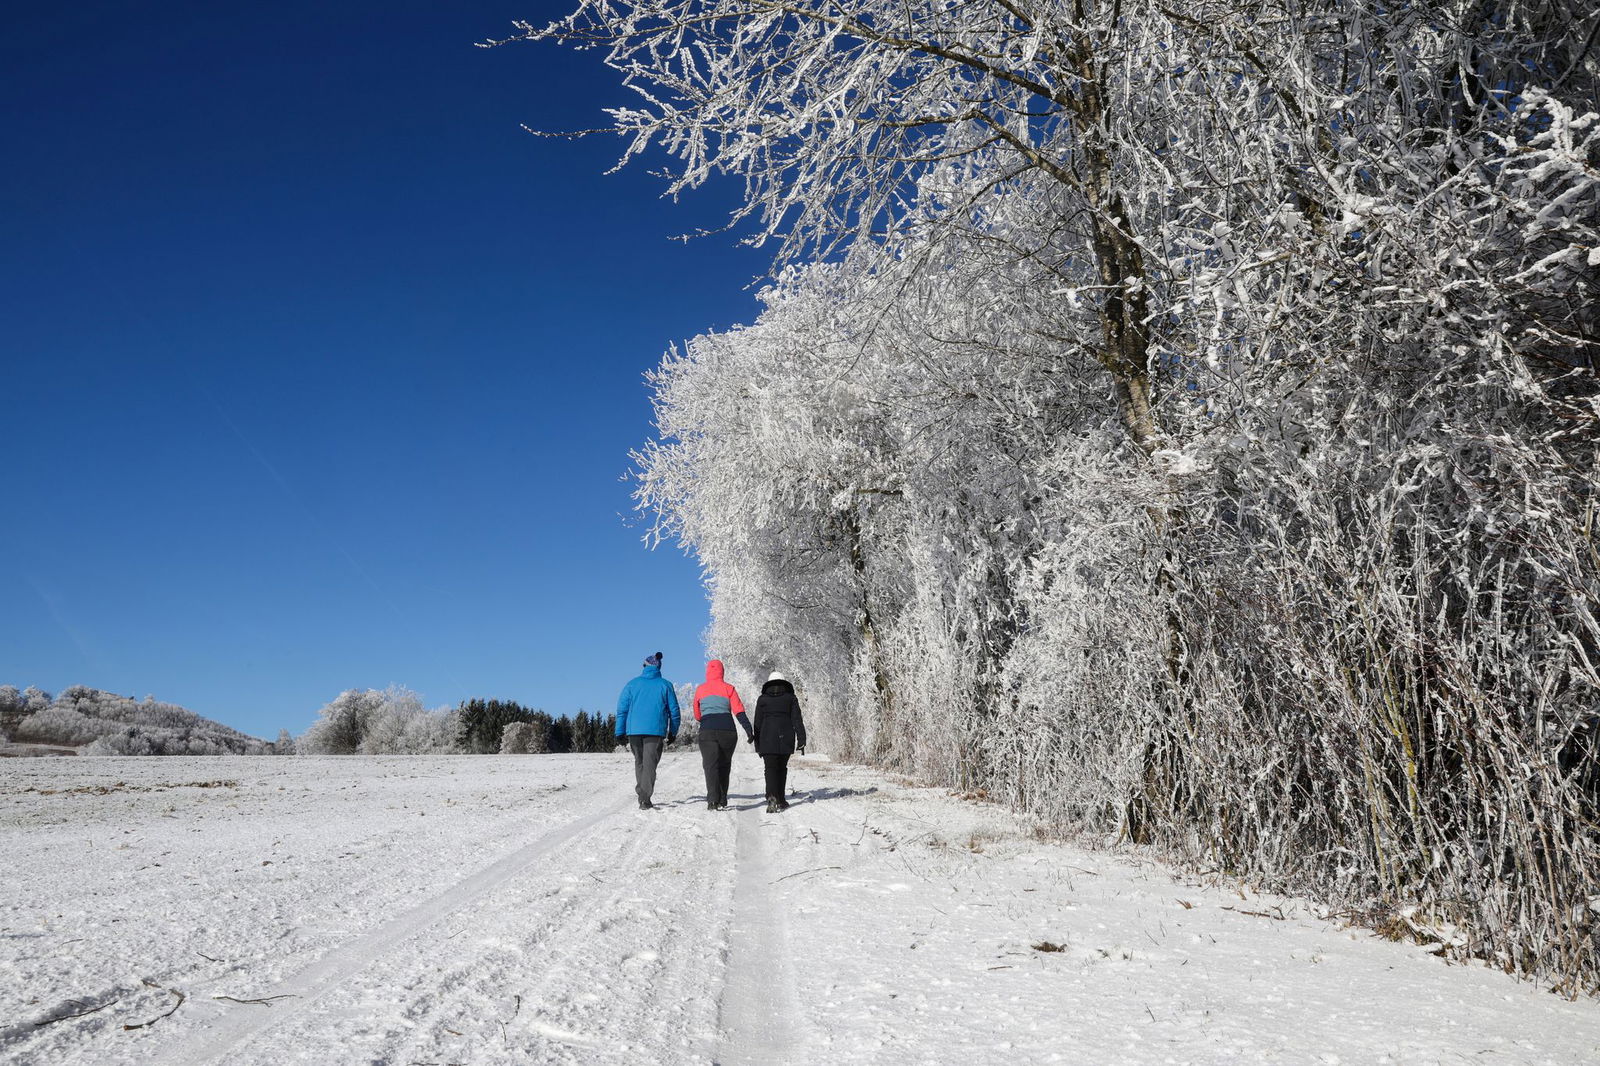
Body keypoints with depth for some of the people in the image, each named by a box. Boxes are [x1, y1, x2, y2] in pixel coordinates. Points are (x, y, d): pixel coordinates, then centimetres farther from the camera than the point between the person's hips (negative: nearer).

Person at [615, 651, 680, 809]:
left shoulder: (632, 684, 7)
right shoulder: (665, 685, 6)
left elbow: (622, 709, 5)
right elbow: (674, 710, 7)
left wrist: (620, 733, 8)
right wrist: (673, 733, 16)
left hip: (633, 730, 2)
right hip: (656, 731, -2)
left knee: (639, 762, 17)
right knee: (650, 764, -2)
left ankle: (642, 795, 20)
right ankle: (645, 799, -12)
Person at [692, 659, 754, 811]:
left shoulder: (700, 690, 10)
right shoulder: (728, 688, 6)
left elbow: (697, 716, 18)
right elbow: (739, 711, -4)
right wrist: (749, 730, -7)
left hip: (707, 732, 0)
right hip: (727, 732, 1)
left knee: (711, 766, -5)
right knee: (724, 766, 14)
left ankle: (713, 800, -22)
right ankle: (722, 801, 17)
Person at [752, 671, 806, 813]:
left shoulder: (762, 699, 7)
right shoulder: (790, 698, 7)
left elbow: (757, 723, 6)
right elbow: (797, 720, 1)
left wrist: (758, 746, 11)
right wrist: (801, 740, 0)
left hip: (767, 739, -1)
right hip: (786, 739, 1)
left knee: (770, 769, -4)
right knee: (781, 768, 15)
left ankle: (772, 798, -23)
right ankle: (780, 800, 19)